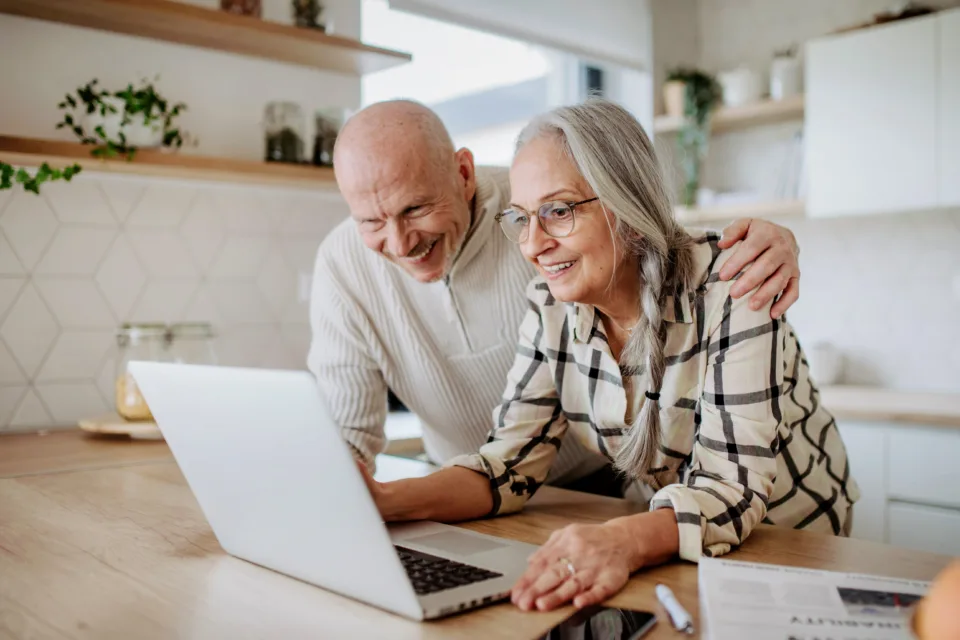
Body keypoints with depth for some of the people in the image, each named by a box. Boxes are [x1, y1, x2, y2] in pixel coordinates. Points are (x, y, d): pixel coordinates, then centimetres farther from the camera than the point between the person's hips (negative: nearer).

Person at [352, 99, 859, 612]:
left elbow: (733, 486, -28)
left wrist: (624, 542, -47)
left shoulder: (726, 288, -24)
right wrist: (387, 501, -25)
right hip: (670, 541, 4)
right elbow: (513, 459, -9)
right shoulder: (550, 306, -9)